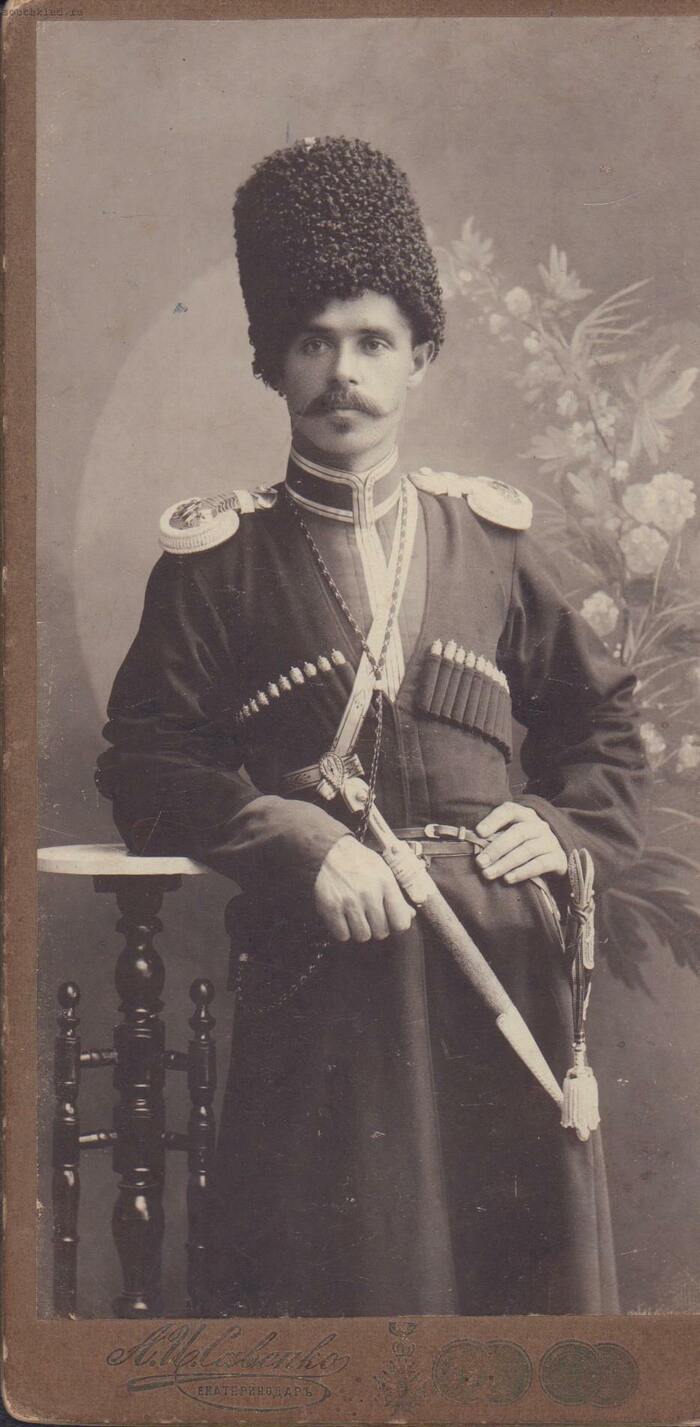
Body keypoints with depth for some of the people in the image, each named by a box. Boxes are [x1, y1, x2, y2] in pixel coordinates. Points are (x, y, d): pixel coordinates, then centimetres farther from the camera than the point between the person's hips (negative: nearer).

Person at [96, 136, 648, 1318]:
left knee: (531, 1269, 9)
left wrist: (564, 828, 1)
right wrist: (307, 851, -15)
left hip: (500, 963, 3)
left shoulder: (488, 538, 11)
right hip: (319, 972, -2)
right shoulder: (216, 559, 2)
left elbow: (604, 719, 19)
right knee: (326, 1281, 4)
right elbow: (146, 764, -3)